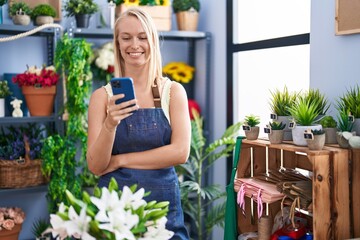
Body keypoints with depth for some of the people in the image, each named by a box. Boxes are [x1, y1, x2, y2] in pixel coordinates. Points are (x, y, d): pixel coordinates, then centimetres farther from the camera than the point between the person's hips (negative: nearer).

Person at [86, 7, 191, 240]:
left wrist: (120, 160, -10)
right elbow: (96, 166, -5)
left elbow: (180, 152, -10)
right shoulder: (103, 96, -1)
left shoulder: (173, 91, 0)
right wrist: (110, 124, -22)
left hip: (163, 201, 0)